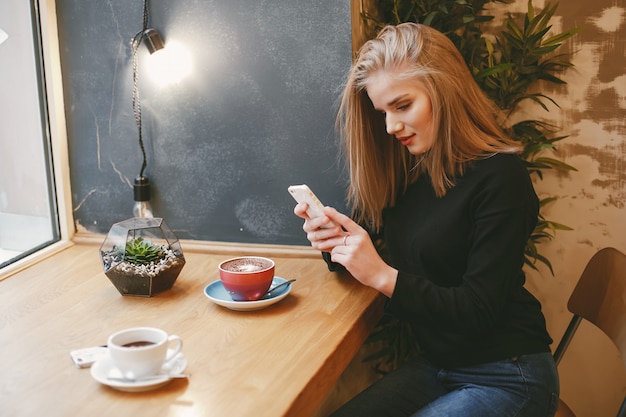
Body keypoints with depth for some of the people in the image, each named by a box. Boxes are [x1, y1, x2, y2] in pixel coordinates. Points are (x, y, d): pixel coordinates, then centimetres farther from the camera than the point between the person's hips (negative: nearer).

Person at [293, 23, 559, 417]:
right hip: (436, 364, 7)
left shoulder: (499, 177, -19)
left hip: (507, 379, -6)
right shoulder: (404, 170, 3)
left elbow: (478, 311, -21)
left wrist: (383, 276, -27)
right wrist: (337, 241, -16)